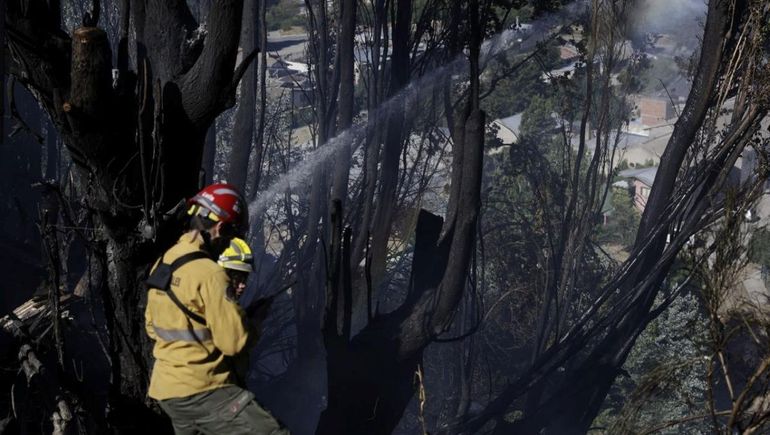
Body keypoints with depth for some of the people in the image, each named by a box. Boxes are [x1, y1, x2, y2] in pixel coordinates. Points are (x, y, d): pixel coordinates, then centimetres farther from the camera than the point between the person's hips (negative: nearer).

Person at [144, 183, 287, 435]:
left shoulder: (162, 264, 8)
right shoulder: (208, 273, -19)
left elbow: (152, 326, 20)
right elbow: (234, 342, -18)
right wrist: (253, 324, 1)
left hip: (166, 387, 9)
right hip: (202, 391, -9)